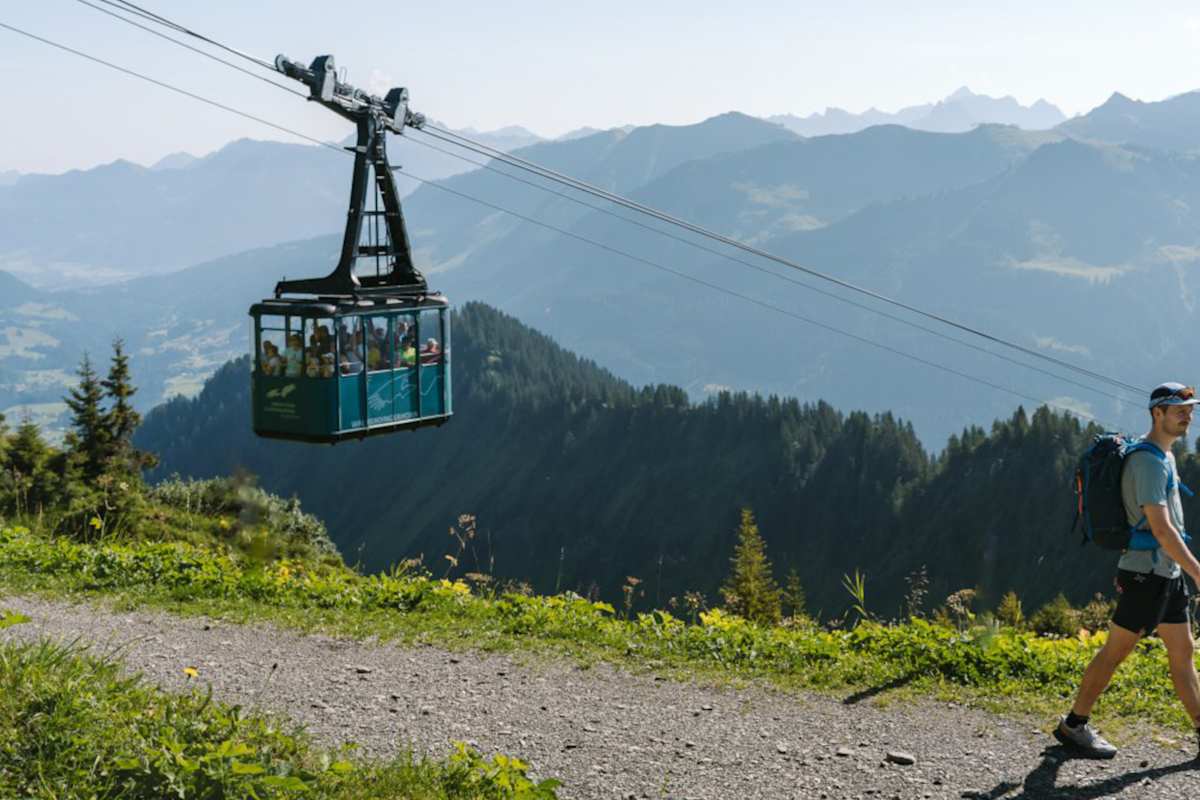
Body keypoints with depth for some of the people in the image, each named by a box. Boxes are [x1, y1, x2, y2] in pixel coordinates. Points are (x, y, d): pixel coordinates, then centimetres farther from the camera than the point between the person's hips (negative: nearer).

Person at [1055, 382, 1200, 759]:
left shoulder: (1164, 456, 15)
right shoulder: (1148, 461, -17)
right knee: (1115, 652, -2)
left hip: (1168, 573, 10)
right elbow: (1161, 529, -23)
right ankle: (1073, 725, 7)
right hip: (1147, 573, -10)